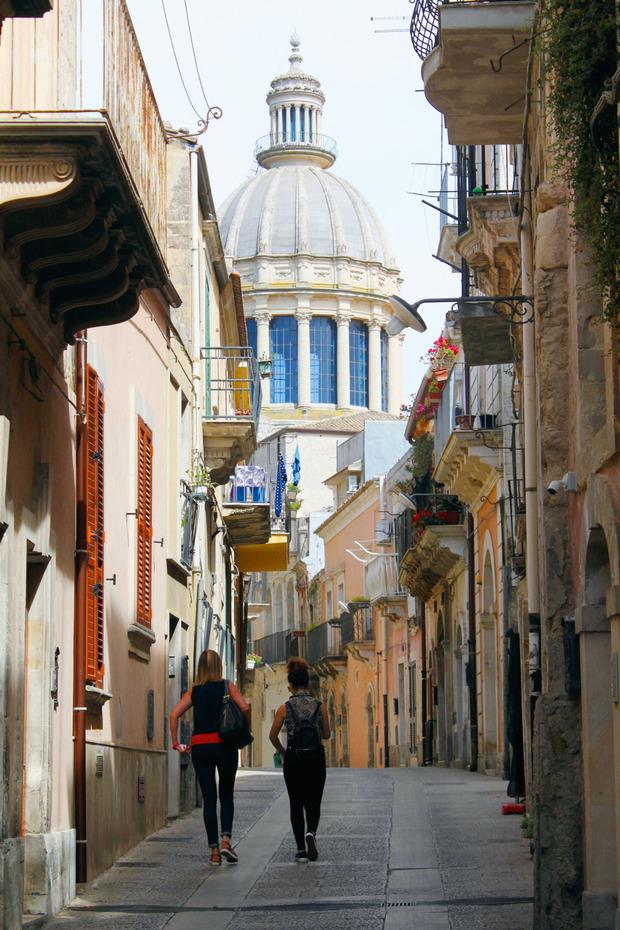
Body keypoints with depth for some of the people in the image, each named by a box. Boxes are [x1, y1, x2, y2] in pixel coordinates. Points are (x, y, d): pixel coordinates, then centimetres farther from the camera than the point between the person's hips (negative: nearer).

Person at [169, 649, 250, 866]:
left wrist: (176, 743, 2)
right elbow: (244, 708, -11)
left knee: (209, 799, 6)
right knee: (227, 795, 13)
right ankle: (226, 840, -6)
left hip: (200, 746, 1)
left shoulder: (194, 691, 8)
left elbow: (174, 714, -2)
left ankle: (214, 850, 2)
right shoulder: (227, 686, 2)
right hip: (225, 744, -1)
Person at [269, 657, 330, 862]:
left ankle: (301, 850, 8)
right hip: (315, 758, 0)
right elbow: (326, 734, 5)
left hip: (293, 759, 0)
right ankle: (311, 832, -21)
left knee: (296, 805, 11)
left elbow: (273, 735, -2)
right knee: (313, 803, 9)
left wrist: (282, 752, 15)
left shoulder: (285, 708, -4)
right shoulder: (320, 706, -2)